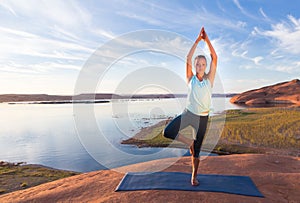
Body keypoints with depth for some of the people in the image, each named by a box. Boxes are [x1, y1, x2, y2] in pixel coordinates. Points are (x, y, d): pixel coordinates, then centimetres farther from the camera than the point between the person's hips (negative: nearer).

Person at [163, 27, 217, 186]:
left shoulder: (209, 79, 0)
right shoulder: (190, 79, -1)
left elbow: (214, 57, -6)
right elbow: (188, 58, -11)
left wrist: (207, 39, -7)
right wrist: (197, 40, -12)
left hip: (203, 118, 0)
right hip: (188, 113, 0)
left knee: (197, 149, 10)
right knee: (167, 132, -21)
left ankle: (194, 176, 30)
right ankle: (189, 142, 6)